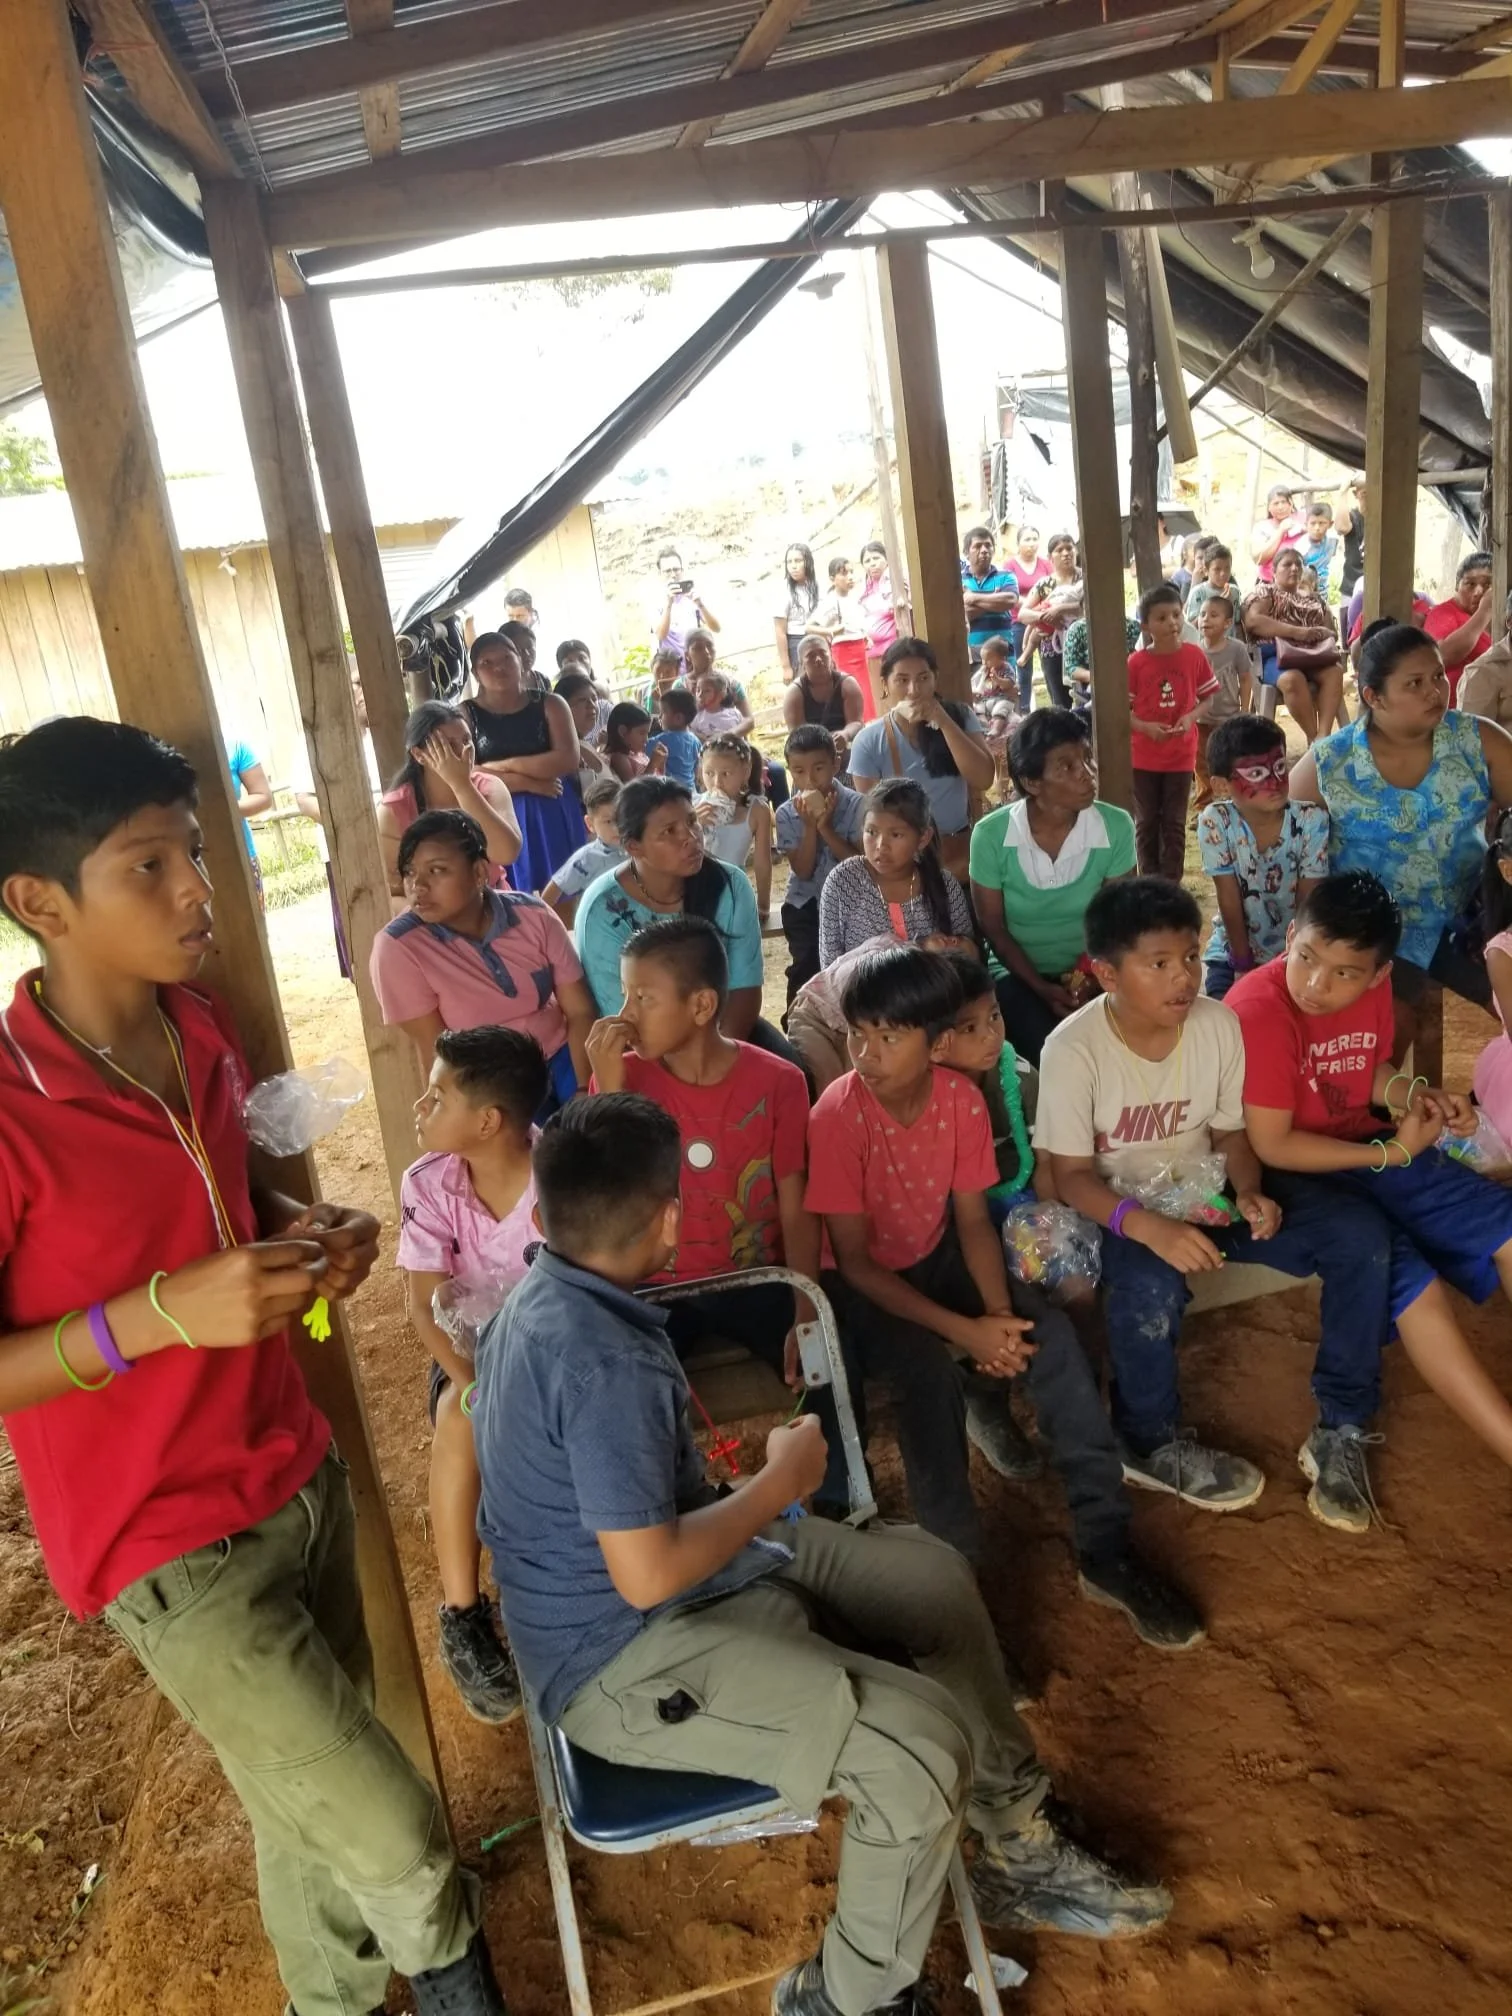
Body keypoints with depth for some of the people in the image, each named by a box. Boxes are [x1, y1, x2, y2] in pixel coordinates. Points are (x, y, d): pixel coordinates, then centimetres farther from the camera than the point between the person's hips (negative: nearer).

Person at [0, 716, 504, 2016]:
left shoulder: (201, 1029, -1)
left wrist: (304, 1231, -4)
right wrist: (158, 1312, -28)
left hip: (296, 1478, 7)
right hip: (170, 1547, -6)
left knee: (314, 1801, 24)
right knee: (397, 1843, 2)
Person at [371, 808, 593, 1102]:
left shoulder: (534, 915, -7)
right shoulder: (398, 946, -14)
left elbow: (580, 1012, -4)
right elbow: (434, 1052, -10)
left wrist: (587, 1094, -15)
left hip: (561, 1059, 2)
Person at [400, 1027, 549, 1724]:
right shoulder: (428, 1184, -12)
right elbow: (425, 1305, -12)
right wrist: (471, 1380, -28)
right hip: (473, 1346, 1)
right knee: (463, 1419, -30)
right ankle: (462, 1614, -15)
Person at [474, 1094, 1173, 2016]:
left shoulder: (547, 1293, 1)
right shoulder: (604, 1362, -31)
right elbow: (650, 1576, -29)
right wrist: (781, 1481, -16)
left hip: (654, 1570, 10)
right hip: (626, 1658, -10)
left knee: (929, 1571, 12)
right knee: (922, 1745, -23)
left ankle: (1018, 1843, 27)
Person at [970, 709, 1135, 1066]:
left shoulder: (1116, 827, -14)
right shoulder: (991, 836, -18)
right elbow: (993, 929, -6)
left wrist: (1091, 977, -19)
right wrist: (1042, 988, -15)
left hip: (1090, 969, 2)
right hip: (1019, 972, -1)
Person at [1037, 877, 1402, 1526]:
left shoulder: (1218, 1023, -9)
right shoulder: (1073, 1049, -22)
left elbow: (1230, 1130, 3)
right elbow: (1070, 1174, -19)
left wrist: (1249, 1192, -18)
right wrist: (1148, 1226, -37)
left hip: (1206, 1191, 5)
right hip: (1120, 1210, -5)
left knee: (1361, 1234, -13)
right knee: (1151, 1288, -38)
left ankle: (1341, 1425, 2)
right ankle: (1153, 1446, -7)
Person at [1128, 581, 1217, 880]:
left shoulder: (1195, 655, -6)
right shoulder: (1136, 663, -10)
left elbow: (1207, 697, 4)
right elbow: (1122, 708, -4)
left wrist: (1190, 717, -15)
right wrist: (1145, 727, -21)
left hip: (1181, 754, 0)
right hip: (1143, 755, 0)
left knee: (1174, 822, 7)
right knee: (1146, 822, 10)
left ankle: (1171, 882, 17)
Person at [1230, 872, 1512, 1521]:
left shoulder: (1372, 988, -5)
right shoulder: (1258, 1009, -26)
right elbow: (1272, 1147, -24)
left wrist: (1420, 1097, -8)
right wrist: (1392, 1152, -19)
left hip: (1372, 1149, 8)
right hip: (1293, 1173, -8)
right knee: (1405, 1275, -27)